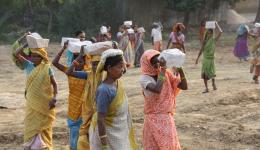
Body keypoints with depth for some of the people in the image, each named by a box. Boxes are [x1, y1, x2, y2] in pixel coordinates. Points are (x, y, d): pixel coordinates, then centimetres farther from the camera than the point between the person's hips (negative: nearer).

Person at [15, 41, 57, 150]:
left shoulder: (47, 68, -5)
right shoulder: (29, 65, 2)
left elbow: (54, 84, -3)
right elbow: (17, 54, -4)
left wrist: (54, 98, -15)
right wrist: (26, 44, -6)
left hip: (44, 104, -2)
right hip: (32, 103, 2)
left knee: (43, 128, 6)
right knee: (31, 127, 5)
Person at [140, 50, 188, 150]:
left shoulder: (167, 74, 0)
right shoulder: (144, 78, -15)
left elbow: (184, 86, -5)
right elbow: (157, 90, -33)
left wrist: (179, 69, -16)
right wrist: (162, 71, -27)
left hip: (167, 117, 5)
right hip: (154, 118, -5)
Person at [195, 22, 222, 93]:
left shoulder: (214, 40, -5)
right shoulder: (205, 41, 7)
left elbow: (220, 32, -17)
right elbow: (201, 49, 13)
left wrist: (216, 24, -8)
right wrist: (197, 58, 12)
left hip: (211, 58, -4)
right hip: (205, 58, 4)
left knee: (212, 73, 2)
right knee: (204, 74, 0)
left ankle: (213, 83, 27)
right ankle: (206, 88, 6)